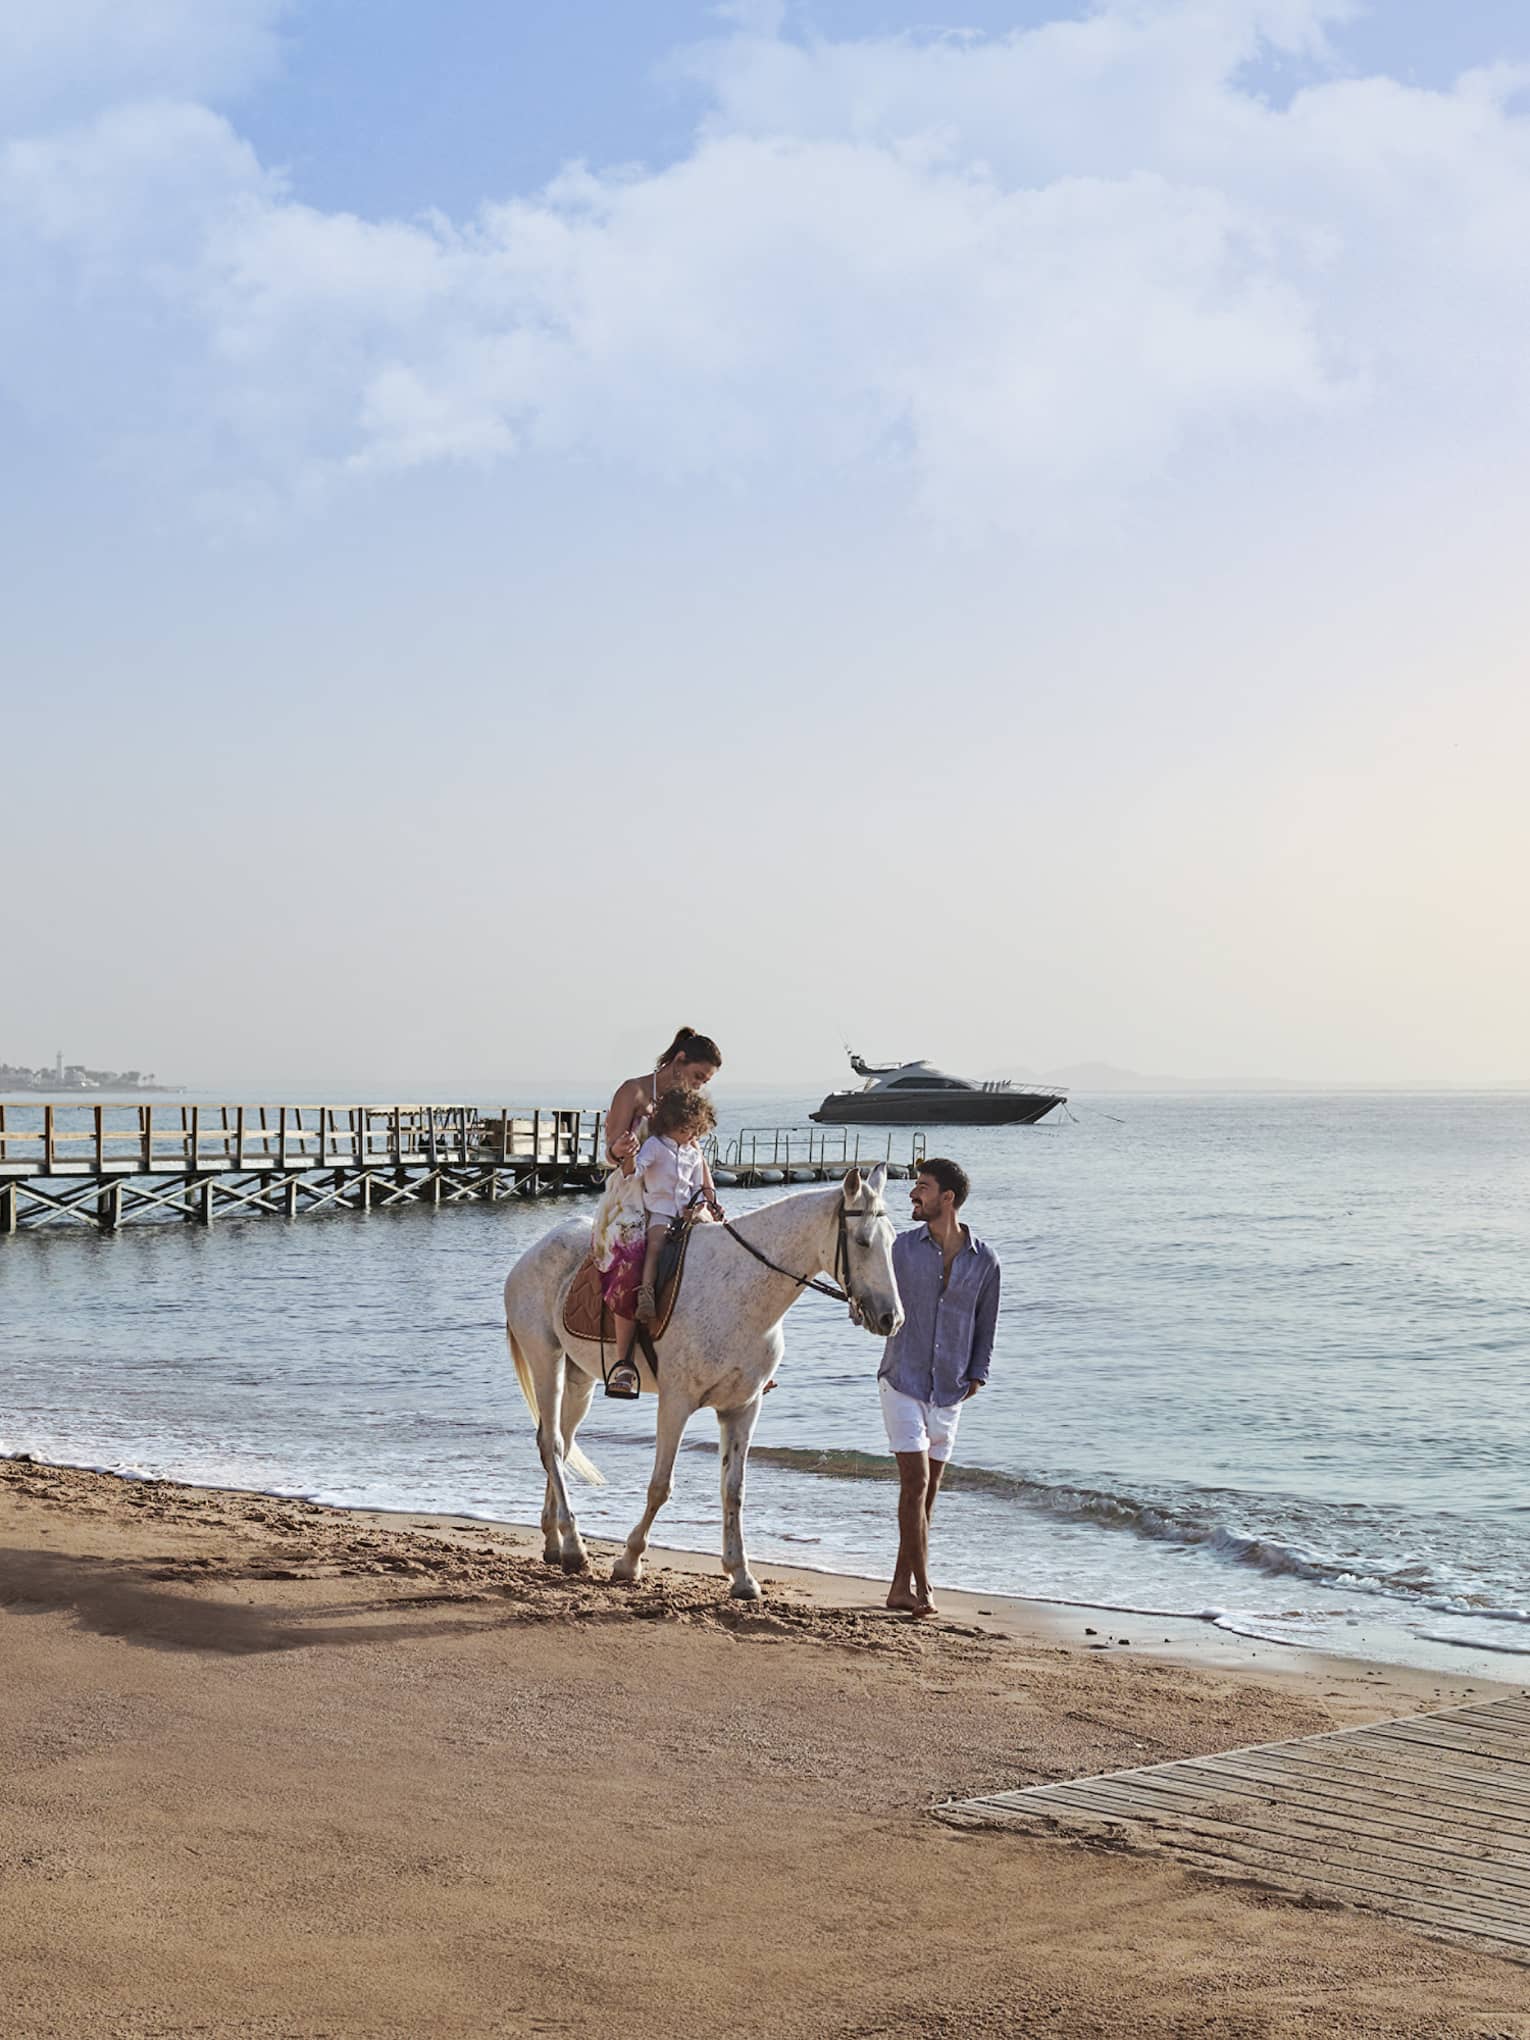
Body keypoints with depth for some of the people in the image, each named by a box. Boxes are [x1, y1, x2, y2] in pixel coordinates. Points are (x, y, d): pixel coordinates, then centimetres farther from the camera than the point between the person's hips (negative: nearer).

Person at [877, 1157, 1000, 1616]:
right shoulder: (902, 1248, -3)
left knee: (927, 1489, 8)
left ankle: (902, 1586, 17)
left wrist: (977, 1374, 2)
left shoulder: (984, 1260, 0)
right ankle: (921, 1588, -7)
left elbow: (985, 1323, 10)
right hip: (902, 1383, -2)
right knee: (916, 1482, -11)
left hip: (949, 1390, 2)